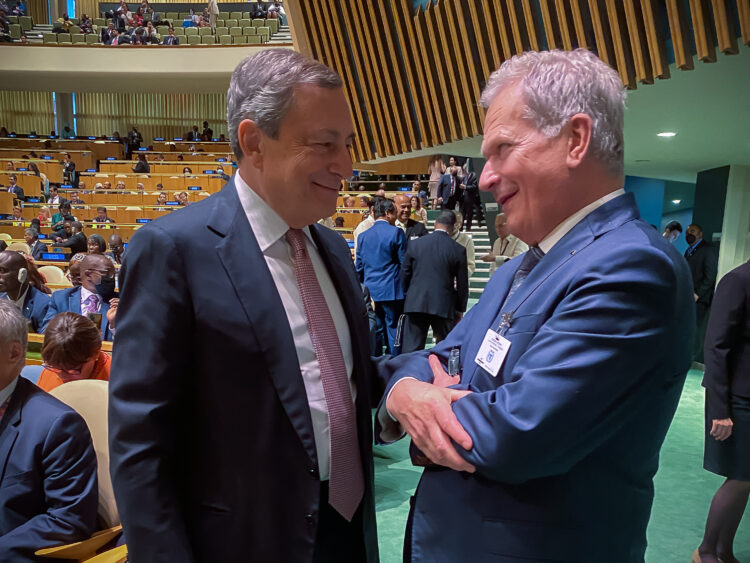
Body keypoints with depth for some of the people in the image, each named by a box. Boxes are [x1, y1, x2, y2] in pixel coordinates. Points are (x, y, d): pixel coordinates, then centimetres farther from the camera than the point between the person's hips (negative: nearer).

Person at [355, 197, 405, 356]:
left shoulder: (363, 236, 7)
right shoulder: (396, 232, -7)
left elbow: (358, 267, 11)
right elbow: (405, 263, -6)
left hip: (370, 291, 4)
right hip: (392, 291, -4)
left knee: (376, 330, 10)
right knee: (393, 329, 3)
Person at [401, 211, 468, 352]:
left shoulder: (415, 244, 1)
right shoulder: (459, 250, -3)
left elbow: (405, 274, 7)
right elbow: (462, 283, 2)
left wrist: (406, 296, 20)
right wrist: (460, 309, 13)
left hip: (415, 303, 1)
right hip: (444, 305, -1)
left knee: (411, 349, 3)